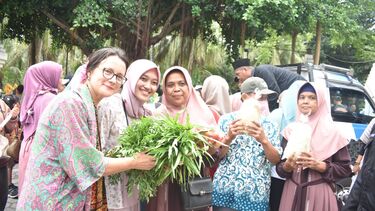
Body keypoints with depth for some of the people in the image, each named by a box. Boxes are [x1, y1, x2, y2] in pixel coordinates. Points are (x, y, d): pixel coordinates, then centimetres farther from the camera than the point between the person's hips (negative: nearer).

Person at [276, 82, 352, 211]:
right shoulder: (290, 130, 4)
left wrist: (319, 165, -15)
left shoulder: (332, 133, -3)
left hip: (319, 194, -2)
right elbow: (279, 168, 6)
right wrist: (287, 165, -15)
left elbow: (345, 169, -1)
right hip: (292, 193, 2)